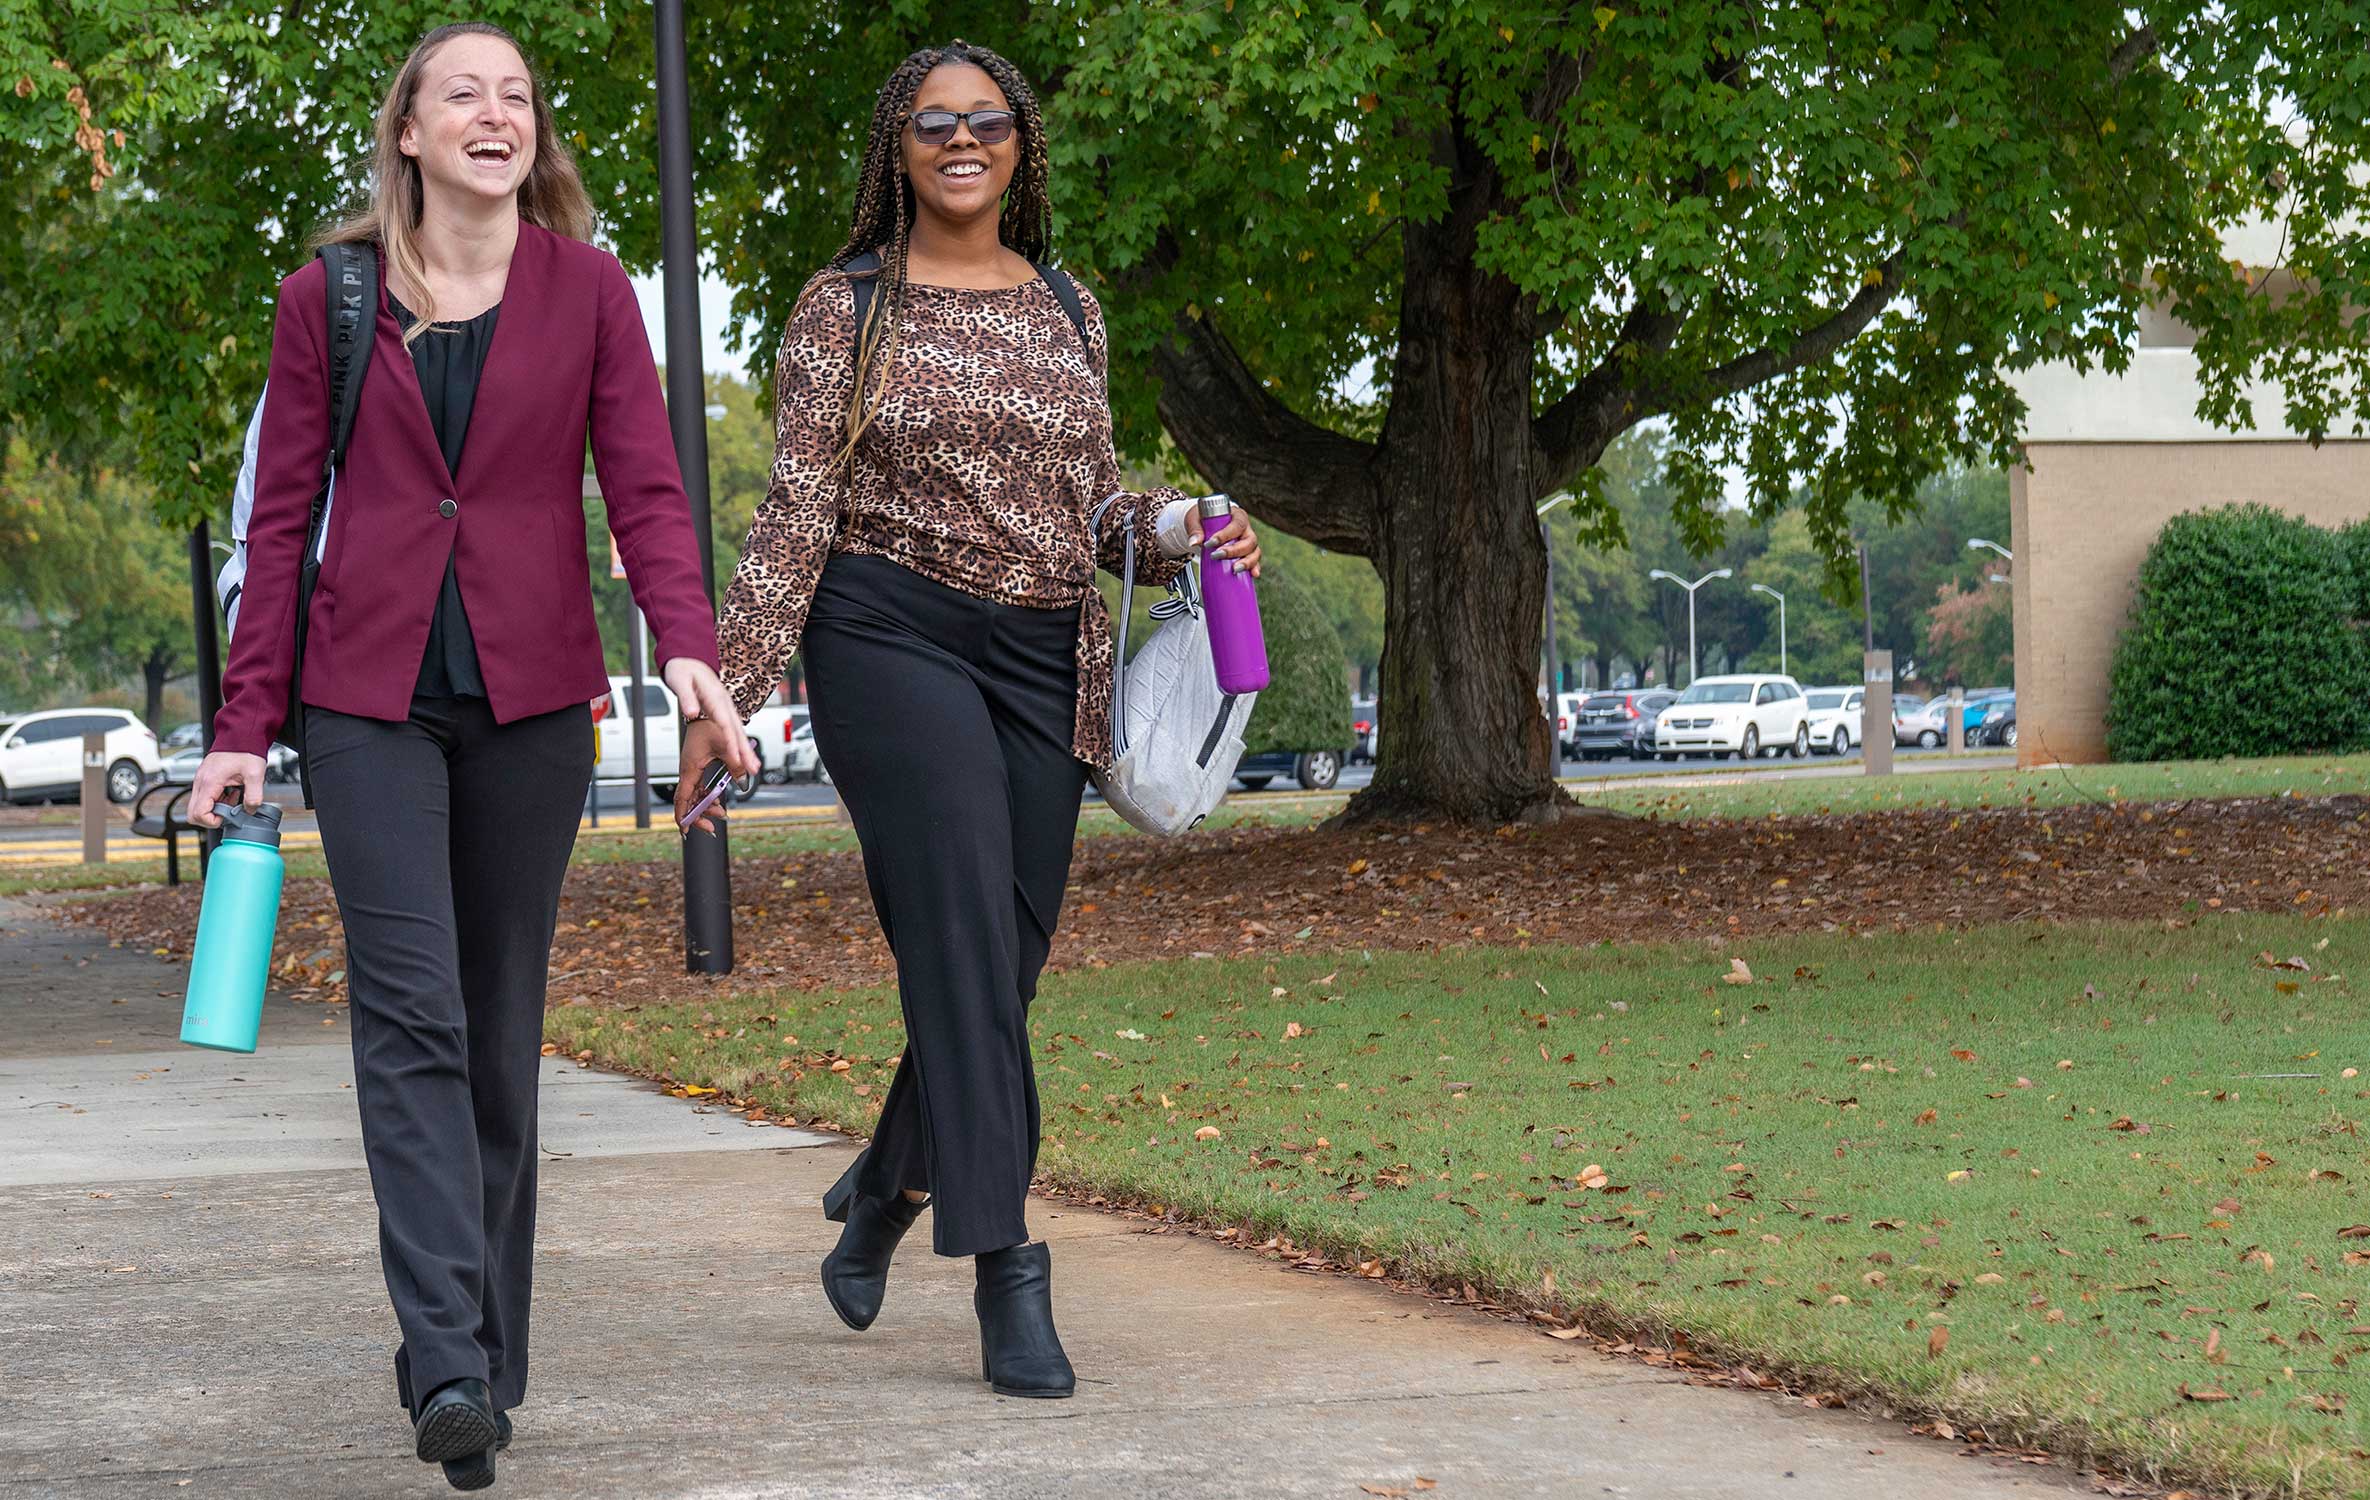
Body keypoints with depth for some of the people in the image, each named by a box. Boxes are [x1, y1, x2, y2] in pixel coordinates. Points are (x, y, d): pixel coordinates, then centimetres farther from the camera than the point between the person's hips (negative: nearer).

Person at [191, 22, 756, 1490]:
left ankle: (487, 1359, 15)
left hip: (533, 694, 1)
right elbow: (283, 516, 7)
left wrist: (689, 648, -20)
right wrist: (246, 725, 2)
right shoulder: (329, 299, 5)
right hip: (371, 693, -1)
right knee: (411, 1009, -14)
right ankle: (449, 1363, -21)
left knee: (501, 1028, 6)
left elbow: (647, 489, -2)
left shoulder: (591, 294, 5)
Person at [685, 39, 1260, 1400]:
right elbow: (797, 510, -1)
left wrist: (1185, 532, -1)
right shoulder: (846, 305, 2)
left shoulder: (1068, 310, 14)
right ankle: (1007, 1277, -15)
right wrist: (729, 686, -7)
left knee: (1005, 967, 6)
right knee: (967, 951, -15)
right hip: (892, 639, -5)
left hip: (1044, 661, 5)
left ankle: (883, 1190, 32)